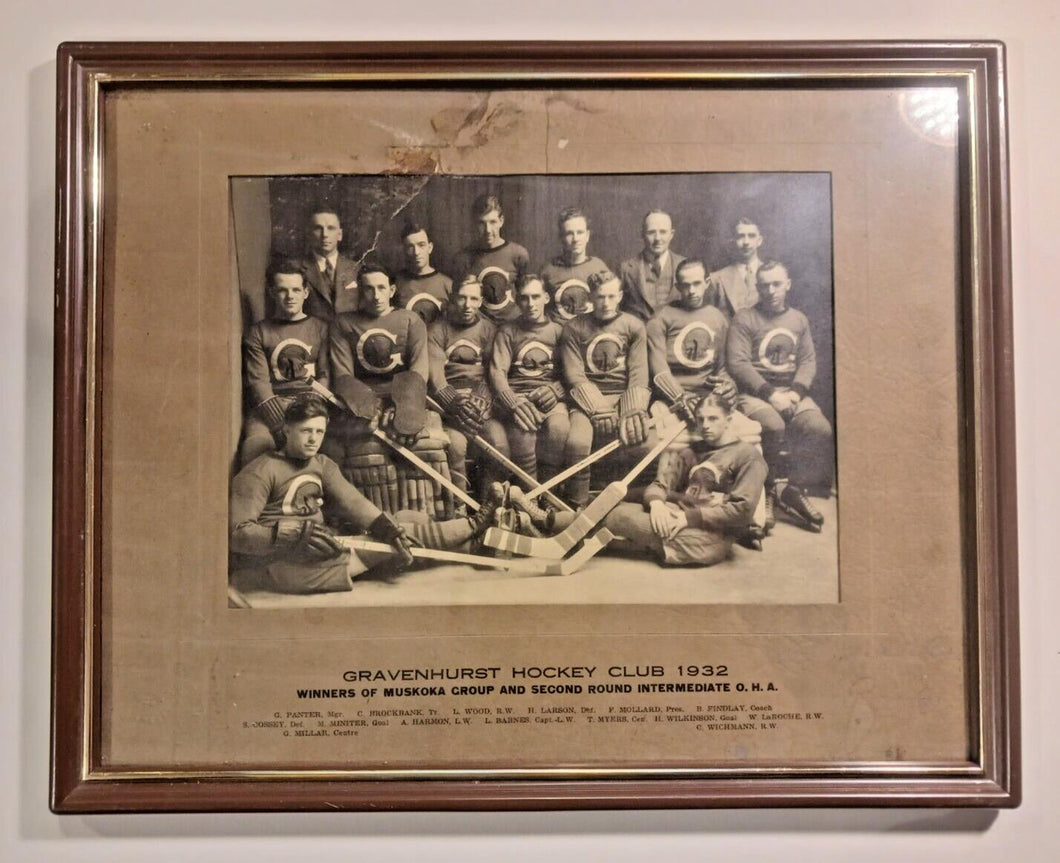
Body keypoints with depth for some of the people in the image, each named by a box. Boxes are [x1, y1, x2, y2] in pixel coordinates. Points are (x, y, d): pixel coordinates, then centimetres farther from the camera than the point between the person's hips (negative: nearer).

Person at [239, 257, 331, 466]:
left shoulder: (321, 329, 18)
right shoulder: (257, 333, 14)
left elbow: (325, 377, 9)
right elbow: (258, 382, 1)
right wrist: (281, 425, -15)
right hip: (269, 407, 0)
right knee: (256, 444, -33)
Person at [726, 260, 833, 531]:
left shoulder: (799, 319, 18)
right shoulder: (744, 319, 2)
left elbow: (808, 361, 12)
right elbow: (737, 363, -8)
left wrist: (797, 391, -8)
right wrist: (770, 393, -16)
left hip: (792, 391, 4)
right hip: (755, 392, -4)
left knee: (821, 429, -24)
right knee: (774, 427, -35)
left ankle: (796, 487, -12)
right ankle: (778, 486, -17)